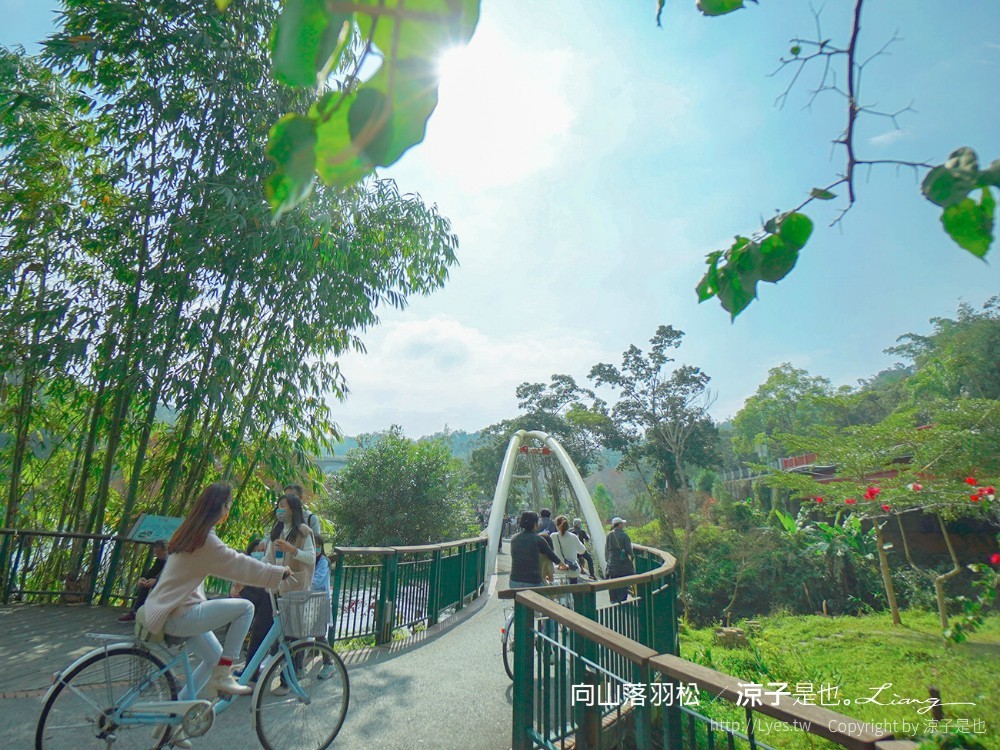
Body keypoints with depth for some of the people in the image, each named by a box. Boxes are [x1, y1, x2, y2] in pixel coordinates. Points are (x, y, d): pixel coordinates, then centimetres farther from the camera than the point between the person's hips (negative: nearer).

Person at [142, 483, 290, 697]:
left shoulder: (190, 531, 8)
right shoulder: (205, 538, -22)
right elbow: (237, 564, -18)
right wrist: (280, 572, -8)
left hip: (168, 611, 10)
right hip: (178, 615, -10)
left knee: (215, 658, 17)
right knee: (245, 607, -16)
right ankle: (222, 676, -7)